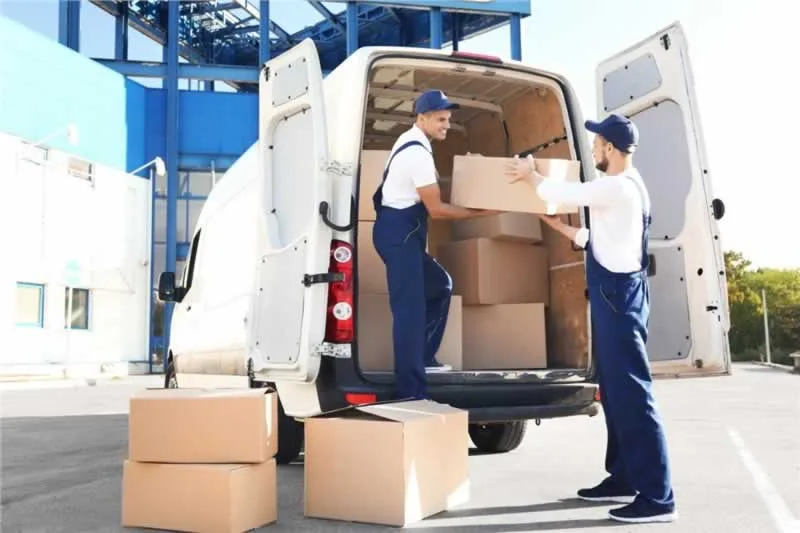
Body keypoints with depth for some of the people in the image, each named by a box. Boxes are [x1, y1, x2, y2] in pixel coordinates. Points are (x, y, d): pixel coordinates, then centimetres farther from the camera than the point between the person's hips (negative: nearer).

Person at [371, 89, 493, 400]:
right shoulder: (418, 152, -18)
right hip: (399, 232, -11)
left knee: (440, 285, 22)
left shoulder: (411, 143, 14)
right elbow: (436, 209, -17)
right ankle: (411, 393, -11)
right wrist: (482, 211, -11)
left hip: (402, 231, 11)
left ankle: (423, 357, 27)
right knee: (410, 308, -12)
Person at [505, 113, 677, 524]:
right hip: (614, 293, 11)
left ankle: (657, 497, -6)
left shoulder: (617, 187, -15)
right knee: (614, 391, 14)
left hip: (619, 294, -11)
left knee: (632, 393, -10)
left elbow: (559, 193, -11)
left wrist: (528, 172, 8)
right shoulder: (623, 188, 17)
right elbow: (596, 240, 24)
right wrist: (557, 226, 27)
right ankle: (622, 479, 23)